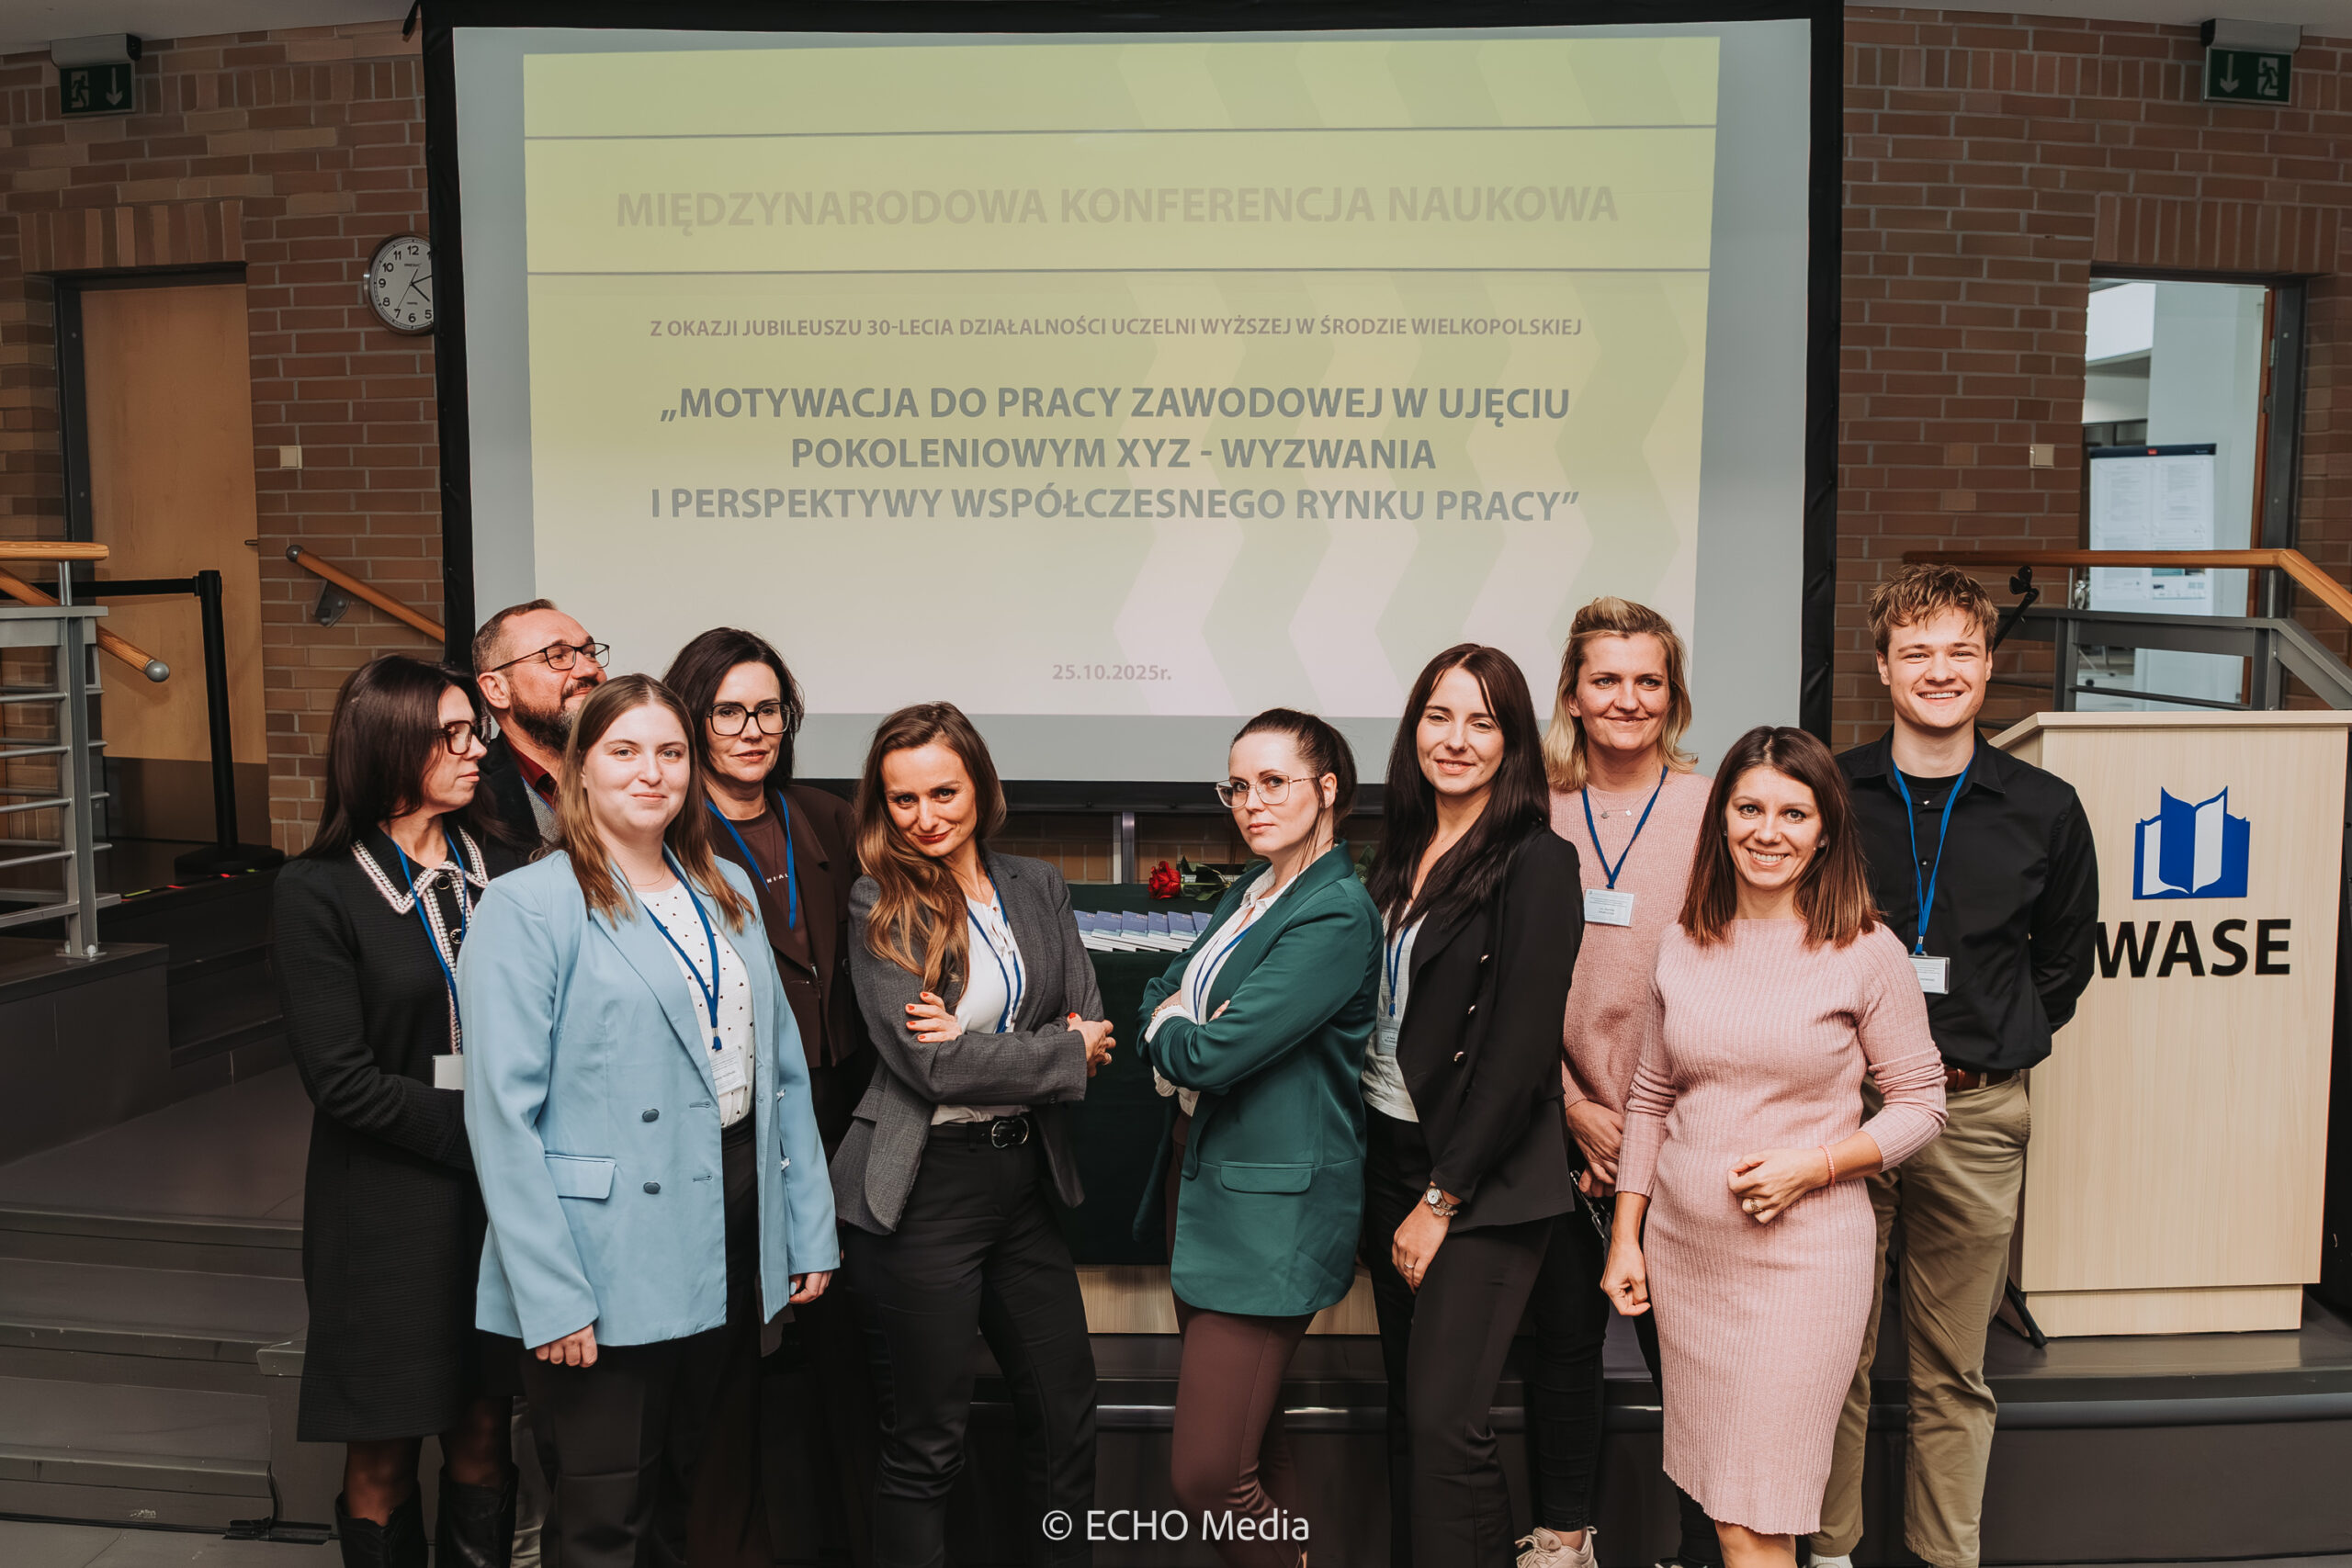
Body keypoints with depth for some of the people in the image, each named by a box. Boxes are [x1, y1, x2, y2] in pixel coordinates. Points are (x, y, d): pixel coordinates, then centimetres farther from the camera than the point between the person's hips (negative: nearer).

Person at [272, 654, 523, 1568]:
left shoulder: (499, 869, 6)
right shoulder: (317, 892, -7)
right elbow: (342, 1079, -12)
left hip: (499, 1200, 4)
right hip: (391, 1210, -3)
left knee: (483, 1433, 11)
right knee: (383, 1455, 9)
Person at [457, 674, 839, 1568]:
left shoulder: (728, 893, 10)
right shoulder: (527, 907, -10)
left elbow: (782, 1066, 10)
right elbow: (503, 1114, -15)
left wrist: (811, 1226, 6)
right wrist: (550, 1295, -19)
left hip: (727, 1247, 6)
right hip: (611, 1271, -6)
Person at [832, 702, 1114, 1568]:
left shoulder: (1037, 887, 7)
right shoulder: (879, 906, -7)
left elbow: (1090, 1025, 2)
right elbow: (931, 1065, -16)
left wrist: (979, 1043, -14)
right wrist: (1066, 1050, -9)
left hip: (1026, 1175, 5)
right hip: (921, 1191, -5)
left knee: (1068, 1415, 13)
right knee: (926, 1441, 7)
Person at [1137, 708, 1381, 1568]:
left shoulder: (1336, 913, -17)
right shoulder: (1251, 890, 12)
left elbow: (1210, 1053, -22)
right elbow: (1158, 994, 13)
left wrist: (1174, 1029, -1)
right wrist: (1182, 1022, -8)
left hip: (1271, 1204, -9)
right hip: (1203, 1169, 9)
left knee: (1209, 1473, -7)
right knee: (1243, 1427, 20)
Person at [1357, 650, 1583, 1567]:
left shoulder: (1536, 862, -11)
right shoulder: (1404, 855, 10)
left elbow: (1520, 1051, -15)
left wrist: (1441, 1198, -14)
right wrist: (1395, 1182, 10)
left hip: (1485, 1182, -7)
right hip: (1391, 1157, 7)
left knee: (1445, 1423, -8)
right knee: (1406, 1411, 14)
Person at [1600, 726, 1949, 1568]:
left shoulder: (1866, 952, -7)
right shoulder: (1683, 946, 5)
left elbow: (1920, 1101, -1)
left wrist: (1811, 1166, -15)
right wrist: (1624, 1237, 10)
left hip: (1803, 1254, -4)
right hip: (1682, 1250, 4)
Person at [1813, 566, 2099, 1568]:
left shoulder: (2044, 809, 3)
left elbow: (2064, 958, 16)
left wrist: (2002, 1045, 7)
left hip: (1976, 1116, 1)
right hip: (1841, 1104, -1)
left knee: (1952, 1369, 11)